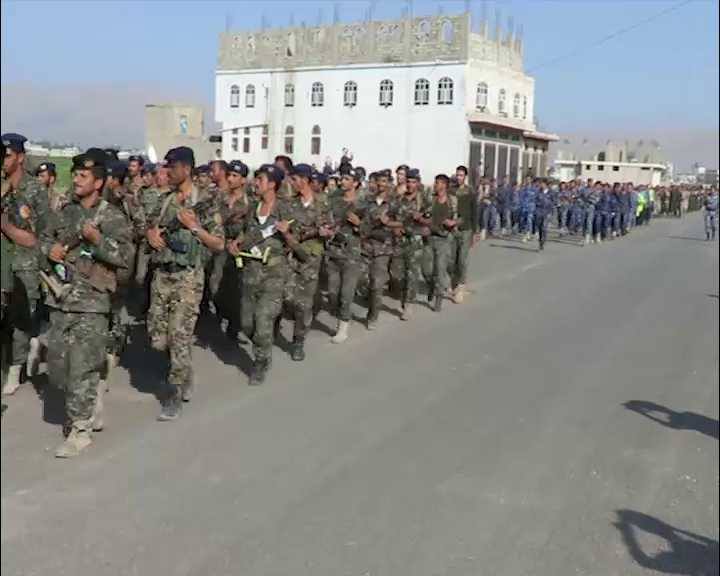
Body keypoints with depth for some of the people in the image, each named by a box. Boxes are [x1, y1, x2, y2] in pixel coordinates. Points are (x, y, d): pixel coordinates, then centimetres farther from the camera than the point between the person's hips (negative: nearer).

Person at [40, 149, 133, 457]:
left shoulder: (112, 216, -6)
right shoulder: (67, 211, 12)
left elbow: (125, 256, -12)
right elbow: (45, 236, 25)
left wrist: (97, 239, -23)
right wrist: (50, 248, 3)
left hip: (90, 303, -6)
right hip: (60, 298, 6)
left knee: (81, 367, -5)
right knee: (57, 367, 9)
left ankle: (80, 429, 5)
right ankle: (92, 391, 35)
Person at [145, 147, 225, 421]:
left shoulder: (205, 202, -5)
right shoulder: (165, 200, 11)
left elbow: (219, 244, -5)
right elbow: (151, 227, 23)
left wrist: (193, 226, -15)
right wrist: (150, 234, 0)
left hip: (188, 277, -6)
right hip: (161, 274, 6)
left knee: (179, 336, -5)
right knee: (157, 337, 6)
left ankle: (175, 395, 7)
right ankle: (185, 374, 31)